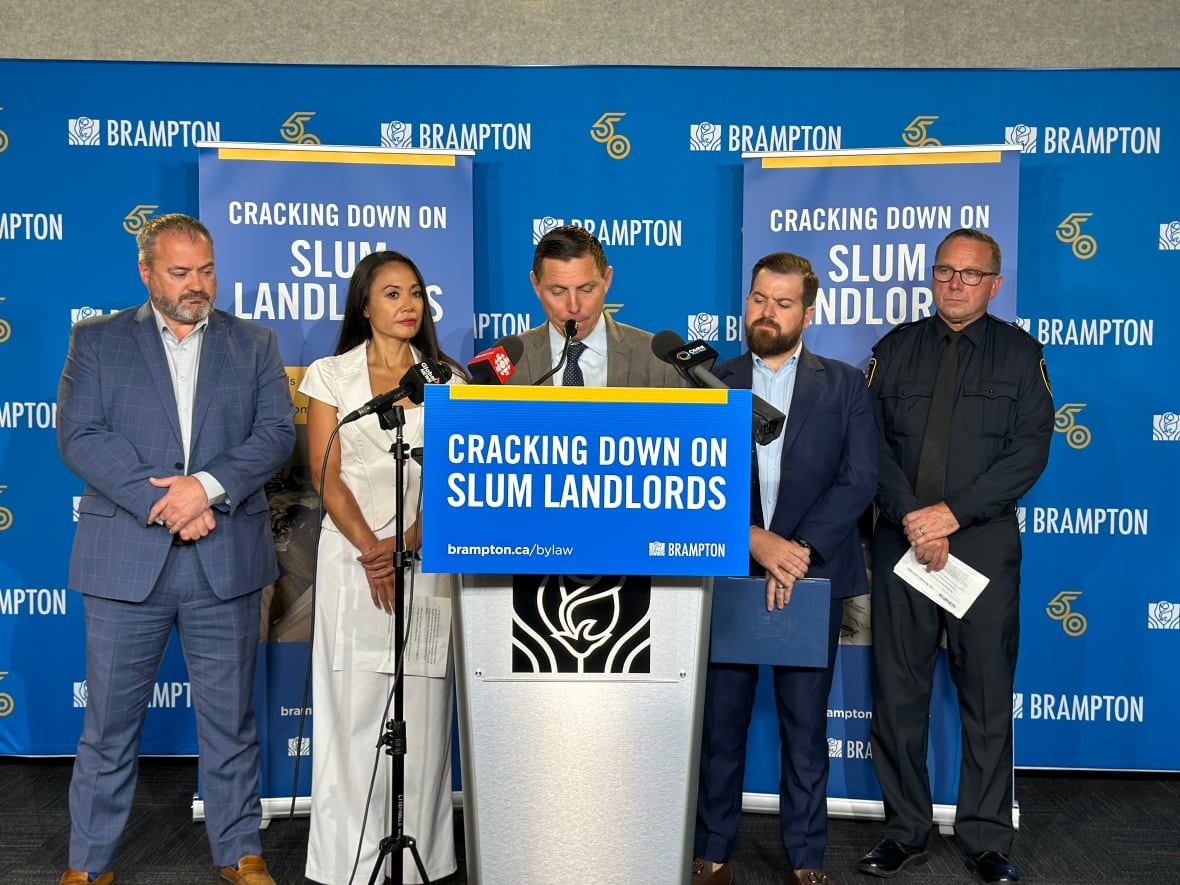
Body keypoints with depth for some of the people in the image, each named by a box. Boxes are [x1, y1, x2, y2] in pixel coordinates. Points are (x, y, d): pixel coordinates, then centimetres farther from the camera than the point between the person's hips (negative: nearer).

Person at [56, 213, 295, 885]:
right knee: (110, 721, 8)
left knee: (230, 720, 10)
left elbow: (278, 432, 0)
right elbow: (79, 437, -4)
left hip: (226, 560, 1)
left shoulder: (255, 344, 10)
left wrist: (207, 487, -16)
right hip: (126, 559, -1)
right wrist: (161, 502, -15)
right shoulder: (97, 340, 7)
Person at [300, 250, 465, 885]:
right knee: (353, 707, 1)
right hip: (351, 557, -1)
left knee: (420, 709, 2)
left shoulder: (446, 379, 9)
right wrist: (371, 553, -11)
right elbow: (327, 476, 0)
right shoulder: (331, 375, 6)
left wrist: (407, 546, -12)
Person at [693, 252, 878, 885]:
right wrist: (755, 540, -16)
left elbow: (859, 481, -4)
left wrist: (799, 549, -15)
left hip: (812, 580, 0)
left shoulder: (844, 386, 6)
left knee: (806, 727, 8)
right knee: (719, 724, 7)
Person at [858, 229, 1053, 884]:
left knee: (988, 694, 4)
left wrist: (952, 513, -13)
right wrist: (911, 519, -12)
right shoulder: (896, 350, 11)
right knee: (898, 691, 4)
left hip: (984, 542, -1)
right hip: (902, 540, 1)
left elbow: (1030, 450, -4)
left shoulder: (1019, 354, 7)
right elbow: (871, 442, 2)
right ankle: (905, 831, 17)